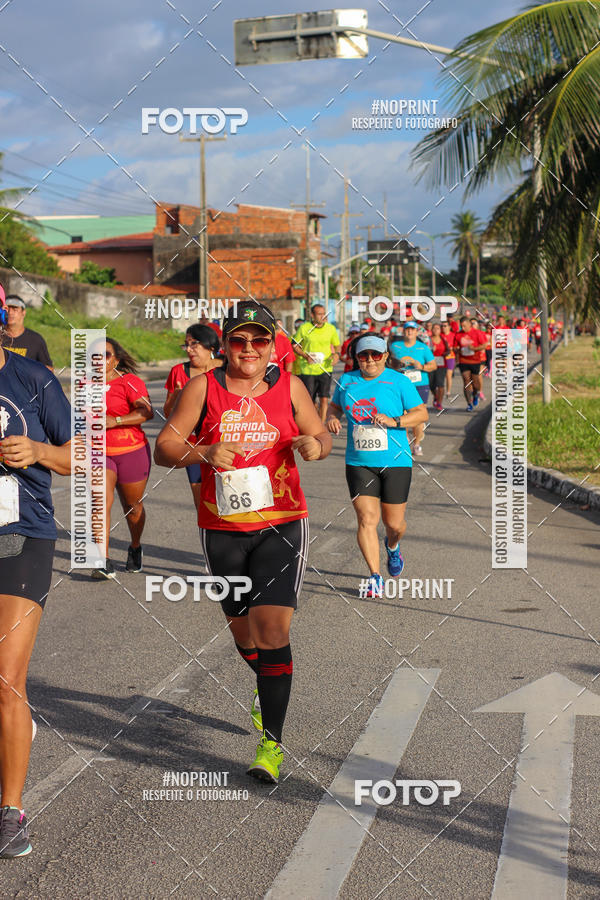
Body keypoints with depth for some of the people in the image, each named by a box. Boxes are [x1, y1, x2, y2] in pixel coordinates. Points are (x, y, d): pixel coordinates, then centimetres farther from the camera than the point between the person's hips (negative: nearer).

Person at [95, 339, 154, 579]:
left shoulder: (129, 382, -7)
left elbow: (147, 412, -19)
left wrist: (115, 421, -24)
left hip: (131, 452, -3)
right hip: (98, 452, 3)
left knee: (132, 506, 11)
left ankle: (135, 548, 40)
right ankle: (104, 562, -23)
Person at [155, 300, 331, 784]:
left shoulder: (289, 386, 1)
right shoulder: (204, 388, -2)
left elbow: (321, 435, 14)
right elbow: (164, 448, -3)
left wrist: (316, 444, -11)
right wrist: (205, 453, -23)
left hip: (281, 526, -1)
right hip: (222, 528, 2)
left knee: (272, 628, -14)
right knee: (243, 631, 16)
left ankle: (271, 742, -8)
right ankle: (266, 688, 49)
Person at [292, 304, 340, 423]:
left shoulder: (331, 328, 3)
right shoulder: (304, 328, -4)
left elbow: (337, 345, 16)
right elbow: (295, 346, 4)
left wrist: (336, 354, -7)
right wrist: (305, 356, -12)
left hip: (325, 368, 1)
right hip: (307, 369, -1)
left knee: (324, 399, -4)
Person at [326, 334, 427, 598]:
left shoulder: (399, 381, -2)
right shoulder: (346, 381, 8)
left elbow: (421, 414, -2)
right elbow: (335, 406, 24)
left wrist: (394, 421, -18)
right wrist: (332, 418, 0)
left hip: (395, 462, -2)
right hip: (359, 463, 2)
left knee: (394, 522, 6)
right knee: (367, 519, -10)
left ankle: (392, 546, 42)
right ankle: (375, 576, -2)